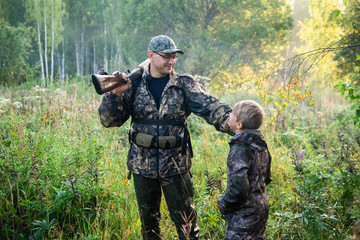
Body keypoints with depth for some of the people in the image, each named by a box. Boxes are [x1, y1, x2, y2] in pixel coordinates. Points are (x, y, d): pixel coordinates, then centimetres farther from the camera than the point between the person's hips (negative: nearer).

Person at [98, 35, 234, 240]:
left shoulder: (185, 84, -2)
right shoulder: (134, 84, -1)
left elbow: (212, 109, -14)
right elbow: (109, 120, -2)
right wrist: (116, 93, -19)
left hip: (176, 166, -1)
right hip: (142, 167, 1)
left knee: (186, 222, 8)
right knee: (148, 221, 18)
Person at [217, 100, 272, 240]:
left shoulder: (239, 150, -24)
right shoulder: (261, 145, 3)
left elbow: (238, 188, -29)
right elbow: (266, 178, 14)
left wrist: (224, 205, -13)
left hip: (243, 218, -9)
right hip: (262, 208, 9)